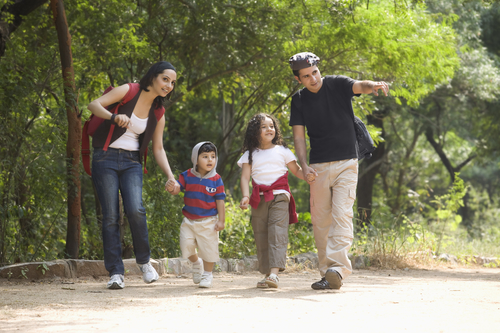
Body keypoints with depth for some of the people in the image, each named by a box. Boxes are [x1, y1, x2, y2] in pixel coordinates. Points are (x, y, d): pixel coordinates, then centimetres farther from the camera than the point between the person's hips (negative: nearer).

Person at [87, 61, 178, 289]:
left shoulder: (158, 114, 10)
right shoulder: (128, 91, -4)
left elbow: (158, 149, 14)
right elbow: (94, 105, -11)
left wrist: (170, 176, 0)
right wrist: (114, 117, -31)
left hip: (131, 162, 3)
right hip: (106, 158, -3)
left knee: (135, 210, -20)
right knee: (110, 216, -9)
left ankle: (144, 261, 1)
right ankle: (115, 273, -4)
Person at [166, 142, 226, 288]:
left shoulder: (216, 180, -7)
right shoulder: (187, 176, -2)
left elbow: (220, 201, -5)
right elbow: (177, 188, -9)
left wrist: (221, 220, -7)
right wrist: (172, 188, -34)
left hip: (208, 221, -2)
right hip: (189, 220, 2)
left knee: (208, 248, 2)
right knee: (186, 243, -6)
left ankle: (207, 274, 22)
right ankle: (196, 262, 26)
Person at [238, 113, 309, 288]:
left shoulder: (282, 151, 11)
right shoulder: (250, 155, 12)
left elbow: (297, 170, 13)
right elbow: (245, 177, 5)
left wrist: (307, 175, -9)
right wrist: (246, 196, -12)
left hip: (279, 197, -2)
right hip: (259, 199, 2)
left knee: (277, 233, -16)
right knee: (261, 236, 1)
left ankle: (274, 273, -27)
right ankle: (266, 274, 8)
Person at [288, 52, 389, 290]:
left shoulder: (337, 85, -3)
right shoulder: (299, 100, 5)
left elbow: (360, 86, -23)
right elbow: (299, 136, 3)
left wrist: (373, 86, -47)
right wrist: (304, 166, -12)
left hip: (346, 164, -3)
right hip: (318, 167, 3)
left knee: (342, 215, -15)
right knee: (320, 221, 3)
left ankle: (337, 269, -25)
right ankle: (326, 272, 10)